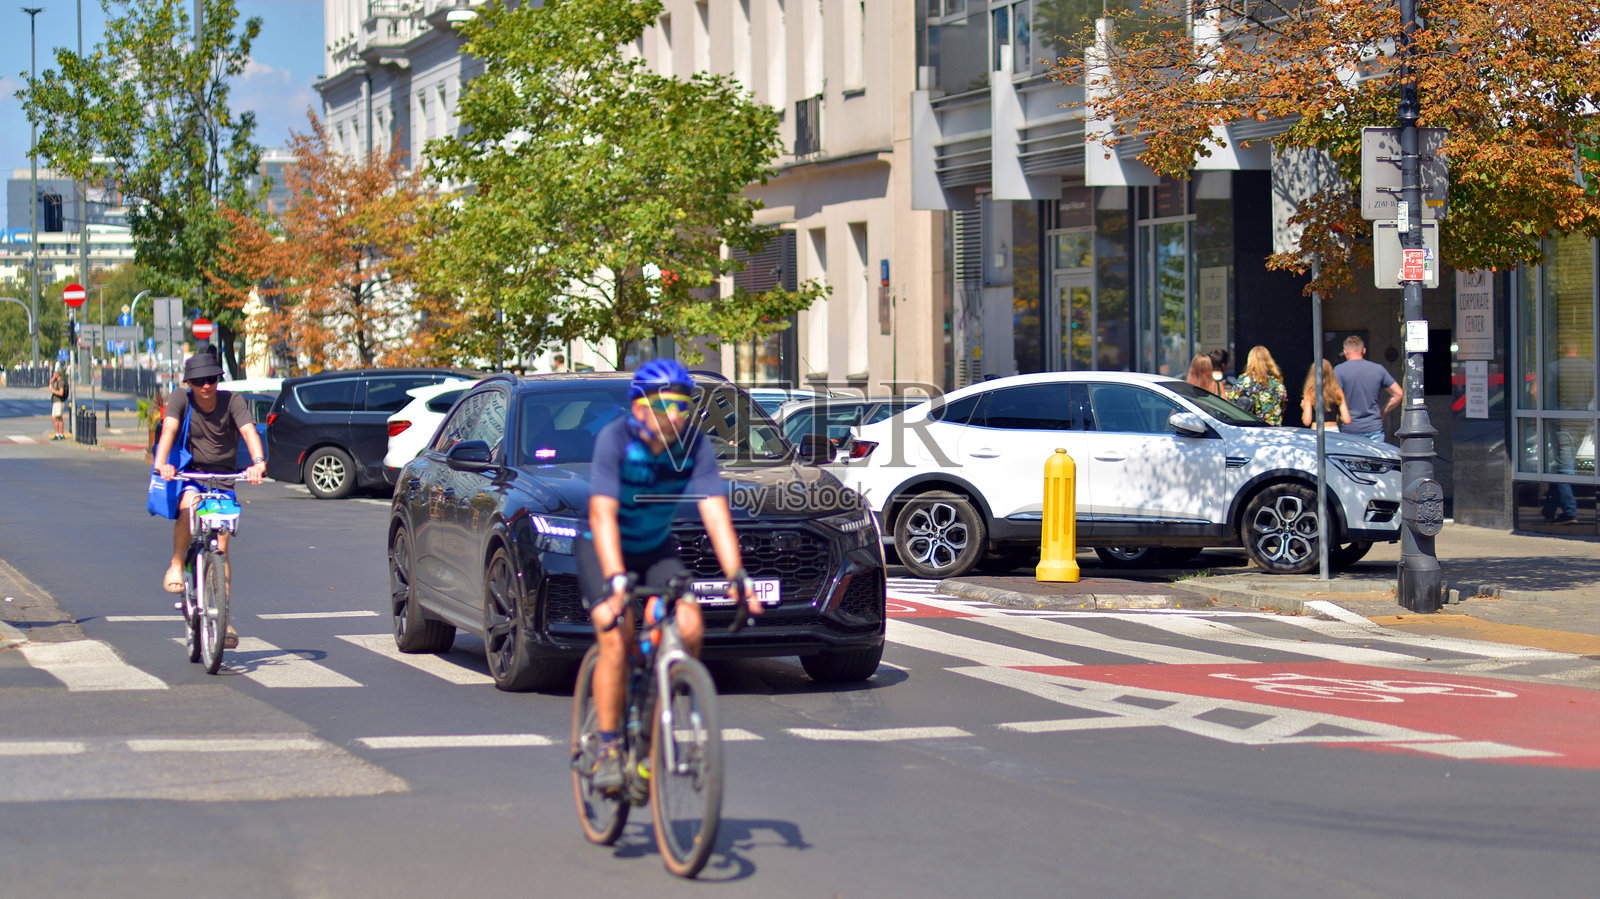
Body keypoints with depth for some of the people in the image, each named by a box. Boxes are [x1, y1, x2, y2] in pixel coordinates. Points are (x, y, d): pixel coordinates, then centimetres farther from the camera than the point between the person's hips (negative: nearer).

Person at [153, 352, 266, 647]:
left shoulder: (232, 401, -8)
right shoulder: (181, 400, -8)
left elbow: (249, 431, -22)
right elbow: (169, 429, -23)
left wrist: (258, 462, -42)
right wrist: (161, 462, -42)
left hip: (223, 479, 1)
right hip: (189, 476, -1)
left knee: (221, 547, -7)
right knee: (188, 504, -36)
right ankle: (176, 566, -16)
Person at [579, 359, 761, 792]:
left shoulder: (695, 445, -18)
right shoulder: (615, 440, -27)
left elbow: (716, 513, -24)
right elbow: (602, 515, -36)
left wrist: (737, 576, -38)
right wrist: (616, 580, -49)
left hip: (657, 548, 3)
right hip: (604, 548, -3)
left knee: (690, 629, -19)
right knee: (616, 639, -23)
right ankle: (608, 749, -11)